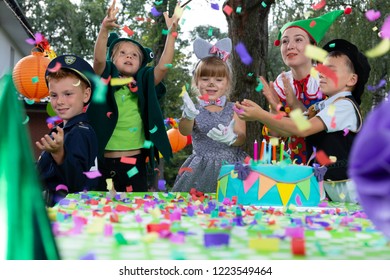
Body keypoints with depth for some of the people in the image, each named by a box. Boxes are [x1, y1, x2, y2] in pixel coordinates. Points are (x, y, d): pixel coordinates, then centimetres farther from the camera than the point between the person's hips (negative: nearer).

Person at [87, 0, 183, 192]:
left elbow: (163, 66, -4)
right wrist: (105, 29, -30)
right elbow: (98, 60, -15)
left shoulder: (144, 85, 9)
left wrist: (171, 32, -12)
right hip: (106, 160, -2)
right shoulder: (107, 81, 3)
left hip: (135, 160, 2)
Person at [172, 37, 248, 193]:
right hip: (201, 168, 0)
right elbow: (184, 131, -15)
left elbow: (244, 138, -4)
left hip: (229, 166, 0)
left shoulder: (233, 109, 4)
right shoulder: (195, 110, 3)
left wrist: (232, 138, -29)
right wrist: (188, 116, -38)